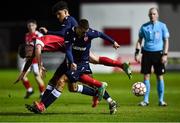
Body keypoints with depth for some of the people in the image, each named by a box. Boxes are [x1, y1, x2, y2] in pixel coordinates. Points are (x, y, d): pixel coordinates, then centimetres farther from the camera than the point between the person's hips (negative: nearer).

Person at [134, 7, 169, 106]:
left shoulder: (162, 26, 1)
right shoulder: (144, 27, 6)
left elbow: (166, 41, 1)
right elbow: (139, 40, 12)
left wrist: (165, 54, -8)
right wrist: (137, 53, 2)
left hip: (158, 53, -2)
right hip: (147, 53, 2)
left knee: (160, 77, 0)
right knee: (146, 77, 1)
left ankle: (161, 100, 8)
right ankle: (146, 100, 7)